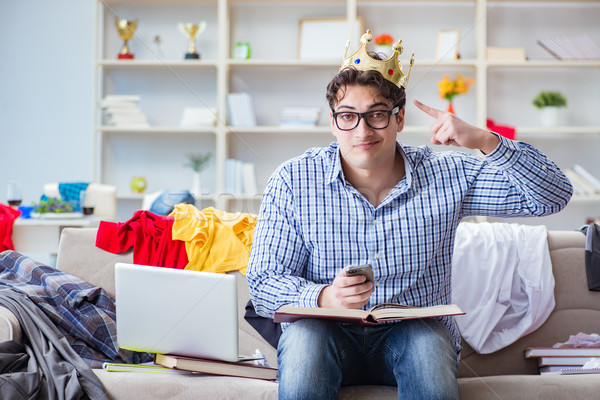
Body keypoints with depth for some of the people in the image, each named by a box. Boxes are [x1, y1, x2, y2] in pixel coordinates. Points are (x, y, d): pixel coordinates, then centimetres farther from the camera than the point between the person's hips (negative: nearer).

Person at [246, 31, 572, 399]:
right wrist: (324, 297, -28)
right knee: (303, 336, -34)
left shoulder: (445, 176, -2)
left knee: (428, 340, -33)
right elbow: (264, 285, -6)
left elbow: (553, 196, -3)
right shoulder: (293, 182, -5)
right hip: (328, 336, -1)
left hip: (417, 333, 1)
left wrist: (485, 141, -18)